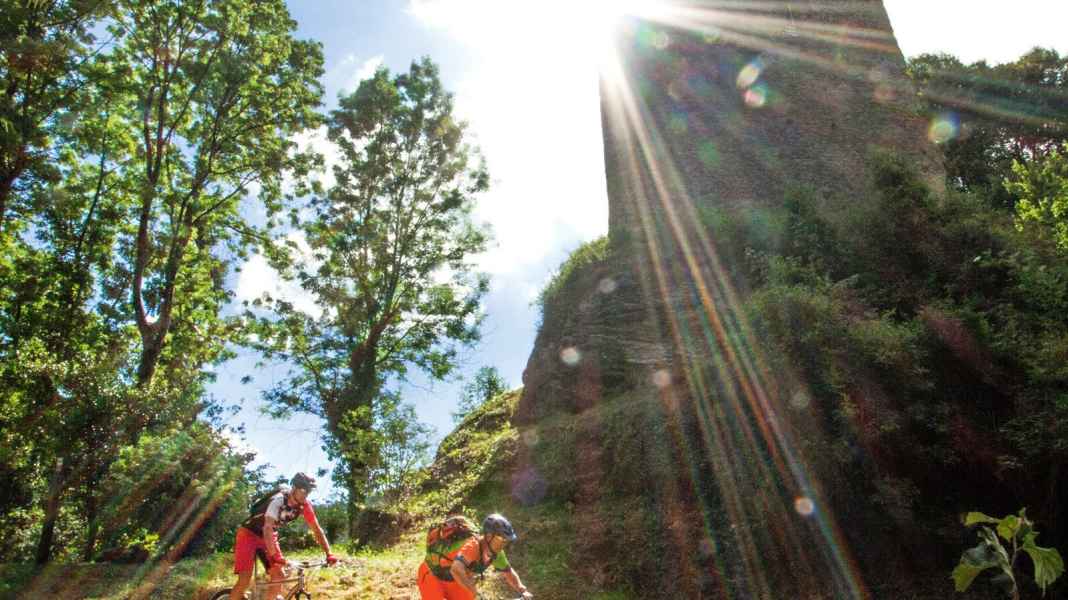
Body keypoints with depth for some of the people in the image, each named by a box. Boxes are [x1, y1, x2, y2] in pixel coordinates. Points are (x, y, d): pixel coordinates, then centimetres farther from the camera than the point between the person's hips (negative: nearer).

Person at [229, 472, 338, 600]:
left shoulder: (305, 505, -13)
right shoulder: (278, 500, -32)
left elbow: (317, 529, -8)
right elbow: (268, 529, -41)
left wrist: (329, 554, -18)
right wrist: (275, 556, -51)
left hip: (269, 537, 6)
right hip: (249, 533, -6)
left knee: (279, 577, -5)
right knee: (245, 581, -18)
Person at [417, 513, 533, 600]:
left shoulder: (496, 553, -12)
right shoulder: (473, 545, -37)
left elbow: (509, 572, 5)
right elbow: (456, 570, -53)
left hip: (452, 581, 8)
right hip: (432, 575, -8)